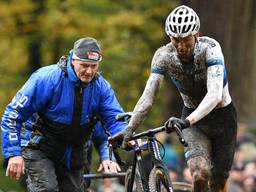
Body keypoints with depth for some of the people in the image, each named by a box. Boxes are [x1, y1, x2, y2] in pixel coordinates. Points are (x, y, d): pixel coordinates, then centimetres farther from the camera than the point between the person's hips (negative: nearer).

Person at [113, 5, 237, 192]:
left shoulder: (209, 49, -27)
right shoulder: (163, 56, -18)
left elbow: (214, 94, -39)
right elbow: (148, 96, -20)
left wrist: (187, 121, -53)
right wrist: (129, 129, -34)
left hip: (222, 115, -1)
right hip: (192, 116, 1)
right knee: (199, 175, -22)